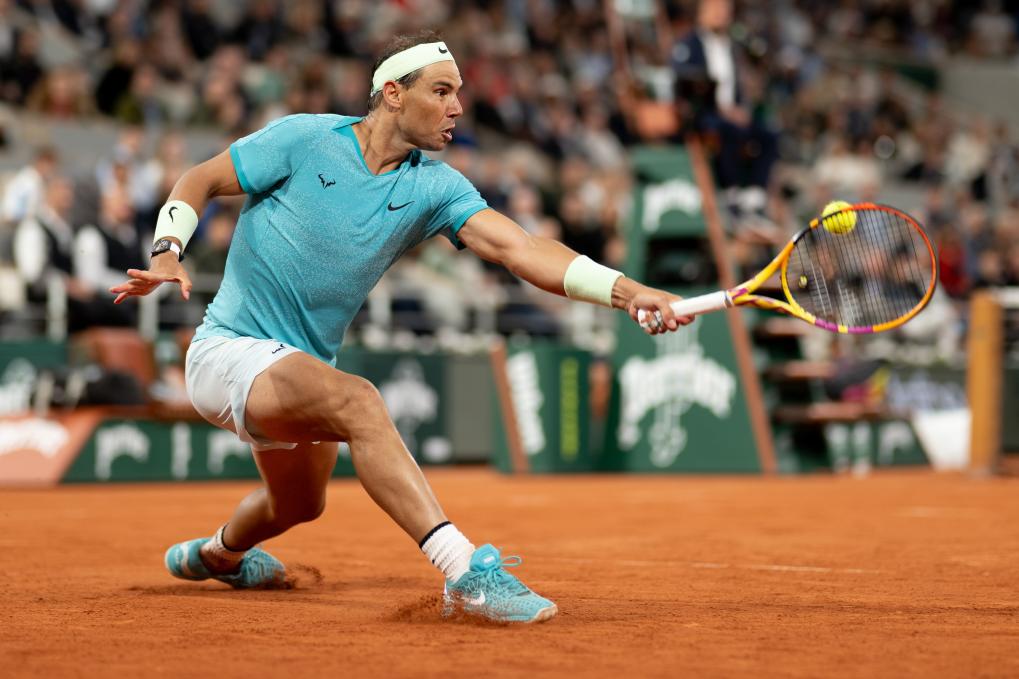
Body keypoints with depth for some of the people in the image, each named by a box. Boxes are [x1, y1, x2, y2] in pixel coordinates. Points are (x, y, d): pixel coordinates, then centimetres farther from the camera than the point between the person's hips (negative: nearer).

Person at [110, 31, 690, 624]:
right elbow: (200, 181, -4)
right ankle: (468, 574, -46)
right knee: (358, 401, -35)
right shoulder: (305, 139, -12)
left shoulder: (436, 186, -4)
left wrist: (625, 290, -33)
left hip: (304, 368, 7)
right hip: (231, 350, -7)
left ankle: (218, 553, 64)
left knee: (299, 506, 29)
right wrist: (167, 253, -24)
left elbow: (515, 247, -18)